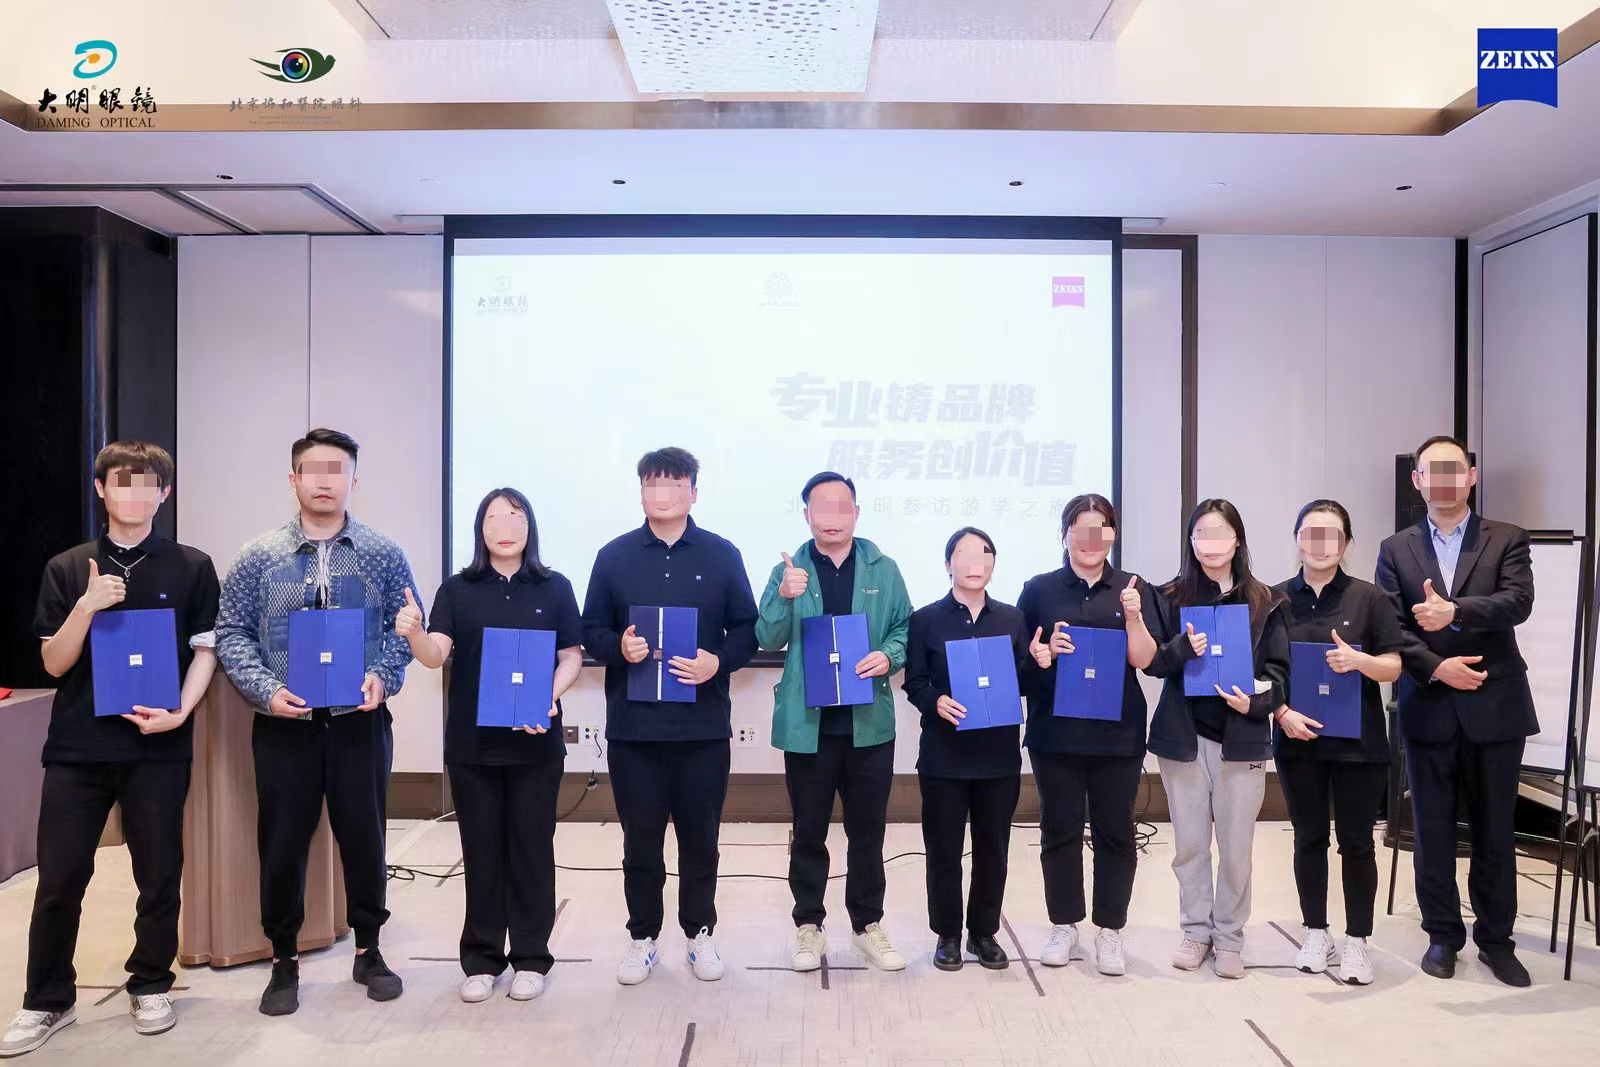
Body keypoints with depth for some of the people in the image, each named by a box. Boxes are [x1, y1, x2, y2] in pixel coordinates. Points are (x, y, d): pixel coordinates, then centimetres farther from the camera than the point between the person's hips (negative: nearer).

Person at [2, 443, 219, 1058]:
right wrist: (87, 606, -13)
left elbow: (205, 650, 3)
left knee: (159, 874, 6)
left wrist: (180, 711, -11)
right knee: (59, 880, 5)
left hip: (157, 746, -1)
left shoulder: (191, 567, 2)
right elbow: (55, 663, 3)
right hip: (76, 746, 1)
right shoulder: (67, 569, 6)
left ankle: (150, 986, 24)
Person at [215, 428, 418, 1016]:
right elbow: (231, 632, 1)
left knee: (364, 837, 9)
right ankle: (284, 960, 26)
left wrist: (382, 675, -13)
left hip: (360, 721, 0)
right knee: (282, 843, 8)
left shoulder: (382, 553, 2)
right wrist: (268, 690, -13)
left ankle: (368, 950, 27)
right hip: (284, 724, 0)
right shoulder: (259, 556, 2)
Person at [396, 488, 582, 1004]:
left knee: (531, 846, 7)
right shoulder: (457, 589, 2)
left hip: (535, 741, -1)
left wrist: (552, 697, -16)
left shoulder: (554, 588, 1)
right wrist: (414, 634, -31)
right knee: (481, 849, 10)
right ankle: (481, 959, 22)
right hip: (472, 742, 1)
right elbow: (436, 654, -9)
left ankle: (531, 957, 20)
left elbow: (572, 656, 2)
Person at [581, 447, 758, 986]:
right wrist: (619, 647, -15)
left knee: (700, 837, 10)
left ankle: (700, 933, 28)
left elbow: (747, 630, 4)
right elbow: (591, 632, 6)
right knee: (640, 838, 9)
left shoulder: (722, 556, 3)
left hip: (703, 725, 0)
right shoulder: (614, 556, 5)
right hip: (632, 725, 0)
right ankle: (642, 937, 26)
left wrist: (718, 662, -14)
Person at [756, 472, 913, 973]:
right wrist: (784, 598, -24)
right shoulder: (789, 571, 1)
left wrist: (889, 655, -15)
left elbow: (905, 627, 6)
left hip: (870, 722, 1)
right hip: (808, 724, -1)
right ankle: (808, 926, 26)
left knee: (868, 830, 11)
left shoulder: (883, 570, 4)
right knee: (809, 831, 10)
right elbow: (768, 639, -7)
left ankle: (868, 924, 27)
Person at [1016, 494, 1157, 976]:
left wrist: (1133, 617, -17)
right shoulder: (1039, 589, 2)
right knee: (1060, 830, 8)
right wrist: (1044, 650, -15)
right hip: (1055, 732, 0)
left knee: (1114, 832, 7)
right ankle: (1063, 926, 22)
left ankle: (1110, 930, 20)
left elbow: (1143, 660, -2)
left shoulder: (1134, 588, 3)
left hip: (1117, 733, 0)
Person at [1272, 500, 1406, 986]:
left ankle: (1357, 941, 20)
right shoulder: (1276, 599, 2)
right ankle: (1316, 933, 25)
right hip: (1298, 738, 1)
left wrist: (1358, 660, -22)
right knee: (1309, 837, 11)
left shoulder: (1370, 598, -2)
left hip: (1358, 742, -1)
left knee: (1356, 842, 6)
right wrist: (1283, 714, -12)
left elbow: (1394, 666, -1)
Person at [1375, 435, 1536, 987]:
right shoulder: (1396, 549, 7)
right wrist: (1435, 667, -16)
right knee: (1433, 831, 8)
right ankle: (1443, 935, 23)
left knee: (1495, 830, 10)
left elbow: (1518, 602, -14)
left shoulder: (1507, 540, 4)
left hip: (1494, 707, 0)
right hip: (1428, 708, 1)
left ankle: (1496, 939, 25)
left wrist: (1455, 611, -30)